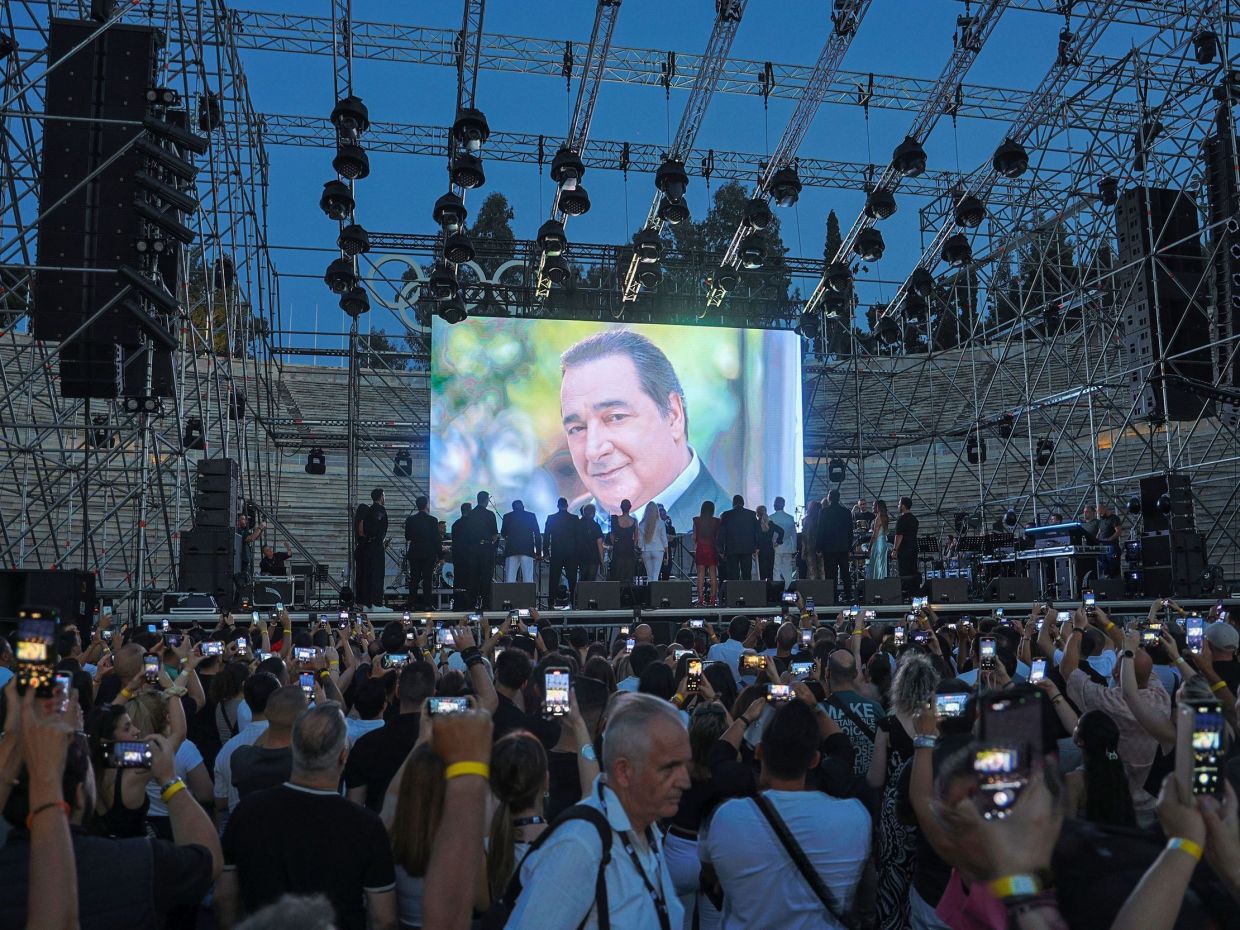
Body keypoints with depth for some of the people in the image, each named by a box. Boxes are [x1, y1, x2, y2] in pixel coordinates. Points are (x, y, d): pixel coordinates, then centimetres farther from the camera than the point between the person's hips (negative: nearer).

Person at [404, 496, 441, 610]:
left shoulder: (410, 520, 1)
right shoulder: (432, 520, -9)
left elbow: (407, 537, 6)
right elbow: (437, 539, -7)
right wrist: (439, 554, 1)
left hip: (414, 554, 3)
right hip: (429, 554, -3)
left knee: (414, 579, 7)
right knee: (428, 579, 0)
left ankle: (413, 604, 7)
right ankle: (427, 604, -1)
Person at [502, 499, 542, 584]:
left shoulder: (507, 516, 6)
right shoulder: (531, 516, 6)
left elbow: (503, 533, 12)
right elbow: (537, 534, 3)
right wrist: (538, 551, 6)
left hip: (511, 550, 0)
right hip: (527, 550, 0)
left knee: (510, 578, 1)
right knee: (528, 578, 0)